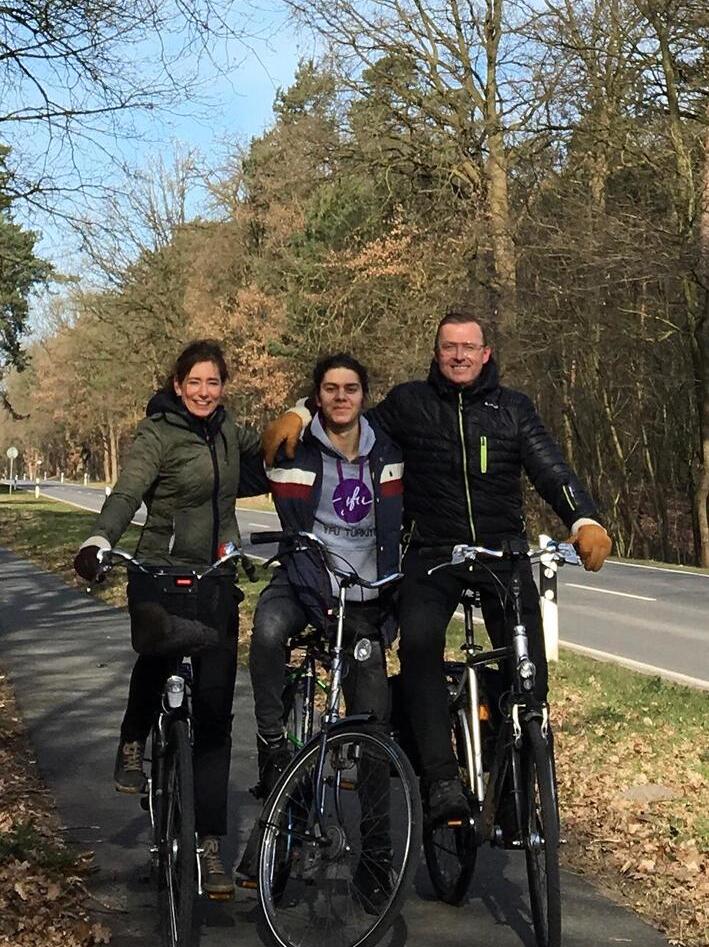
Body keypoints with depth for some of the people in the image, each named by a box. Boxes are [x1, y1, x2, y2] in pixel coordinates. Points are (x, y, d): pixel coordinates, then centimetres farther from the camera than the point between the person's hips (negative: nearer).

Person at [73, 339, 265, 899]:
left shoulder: (227, 431, 11)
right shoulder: (159, 435, -7)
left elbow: (263, 451, 32)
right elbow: (127, 493, -23)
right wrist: (99, 542, -41)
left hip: (216, 580, 5)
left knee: (214, 714, 3)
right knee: (158, 638, -43)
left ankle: (211, 845, 10)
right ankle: (133, 743, -18)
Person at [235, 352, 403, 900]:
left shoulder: (385, 454, 2)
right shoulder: (296, 454, -7)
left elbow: (390, 533, 3)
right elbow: (297, 533, -13)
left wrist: (387, 604, -6)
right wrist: (320, 599, -25)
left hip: (365, 596, 2)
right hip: (306, 581, -2)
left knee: (374, 727, 0)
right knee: (269, 631, -39)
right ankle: (274, 746, -21)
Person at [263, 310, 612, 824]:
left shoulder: (514, 407, 8)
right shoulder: (410, 401, 7)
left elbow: (551, 468, -1)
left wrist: (586, 521, -17)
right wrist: (299, 415, 0)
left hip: (503, 551, 1)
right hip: (433, 551, -1)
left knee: (529, 666, -8)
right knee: (418, 641, -27)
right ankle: (442, 778, -26)